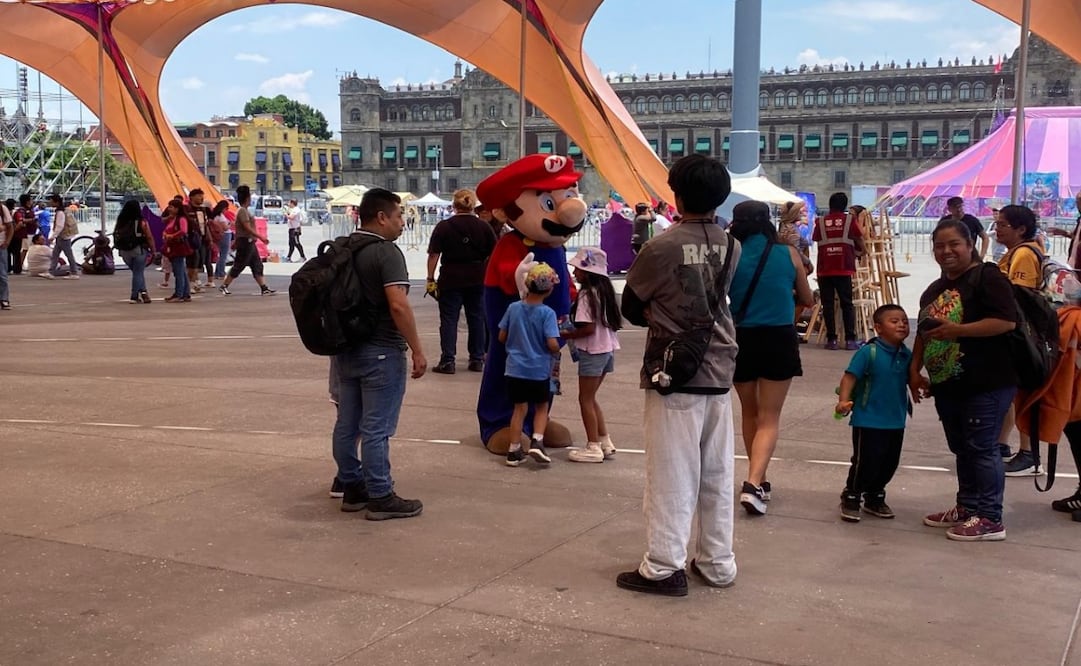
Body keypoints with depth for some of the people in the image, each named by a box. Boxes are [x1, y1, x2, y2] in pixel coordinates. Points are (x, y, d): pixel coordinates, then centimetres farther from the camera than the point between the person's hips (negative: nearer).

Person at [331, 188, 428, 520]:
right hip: (380, 352, -9)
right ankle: (380, 498, 2)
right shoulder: (386, 252, -16)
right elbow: (398, 306, -25)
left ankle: (351, 488, 22)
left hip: (346, 349, 9)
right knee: (376, 428, -4)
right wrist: (417, 350, -19)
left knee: (347, 423, 12)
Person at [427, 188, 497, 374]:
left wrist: (430, 279, -3)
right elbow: (493, 254, 6)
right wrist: (486, 274, 18)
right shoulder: (484, 226, 2)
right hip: (477, 280, 2)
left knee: (448, 319, 3)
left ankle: (447, 361, 0)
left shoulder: (443, 226, -5)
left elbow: (433, 255, -8)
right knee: (477, 319, 12)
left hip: (450, 280, -2)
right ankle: (477, 359, 16)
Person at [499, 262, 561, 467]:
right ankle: (537, 441, -2)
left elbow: (502, 337, 4)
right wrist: (556, 350, 2)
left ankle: (514, 451, 13)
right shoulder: (547, 313, -14)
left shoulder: (513, 308, -2)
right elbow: (552, 344, -20)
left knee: (520, 408, 12)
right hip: (539, 370, -3)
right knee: (542, 408, 16)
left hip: (515, 368, 3)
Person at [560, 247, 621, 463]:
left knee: (586, 399, 2)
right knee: (590, 398, 18)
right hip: (607, 349, 9)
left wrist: (567, 335, -10)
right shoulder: (604, 289, 9)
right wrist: (573, 327, 13)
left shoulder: (587, 294, -17)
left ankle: (593, 447, 6)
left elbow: (589, 328, -22)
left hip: (592, 352, -9)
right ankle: (605, 442, 20)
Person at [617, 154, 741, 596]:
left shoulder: (661, 248, -13)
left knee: (671, 474, 0)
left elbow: (631, 308, -1)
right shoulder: (731, 247, 3)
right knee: (717, 473, 12)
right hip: (718, 372, 6)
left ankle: (664, 568, 5)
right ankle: (717, 563, 21)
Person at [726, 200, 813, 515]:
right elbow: (808, 300, 9)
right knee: (769, 419, 3)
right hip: (779, 339, -1)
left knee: (750, 413, 20)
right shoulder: (789, 254, -3)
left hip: (742, 339, 1)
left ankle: (760, 481, 30)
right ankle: (753, 483, -15)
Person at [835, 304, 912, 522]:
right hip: (868, 421, -6)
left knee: (889, 463, 14)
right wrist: (843, 401, -29)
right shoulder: (868, 352, -15)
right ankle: (850, 498, 17)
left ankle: (875, 498, 33)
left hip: (896, 422, 6)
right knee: (865, 462, -2)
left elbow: (912, 379, 18)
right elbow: (850, 377, -17)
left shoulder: (906, 355, 4)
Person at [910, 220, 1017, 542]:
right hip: (947, 385, 8)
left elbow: (1007, 321, -20)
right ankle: (967, 508, 26)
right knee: (962, 450, 15)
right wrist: (915, 369, 14)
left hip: (986, 384, -8)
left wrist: (958, 330, -23)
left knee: (982, 449, -5)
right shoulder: (934, 291, 17)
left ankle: (990, 519, 1)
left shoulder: (987, 278, -10)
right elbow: (924, 333, 24)